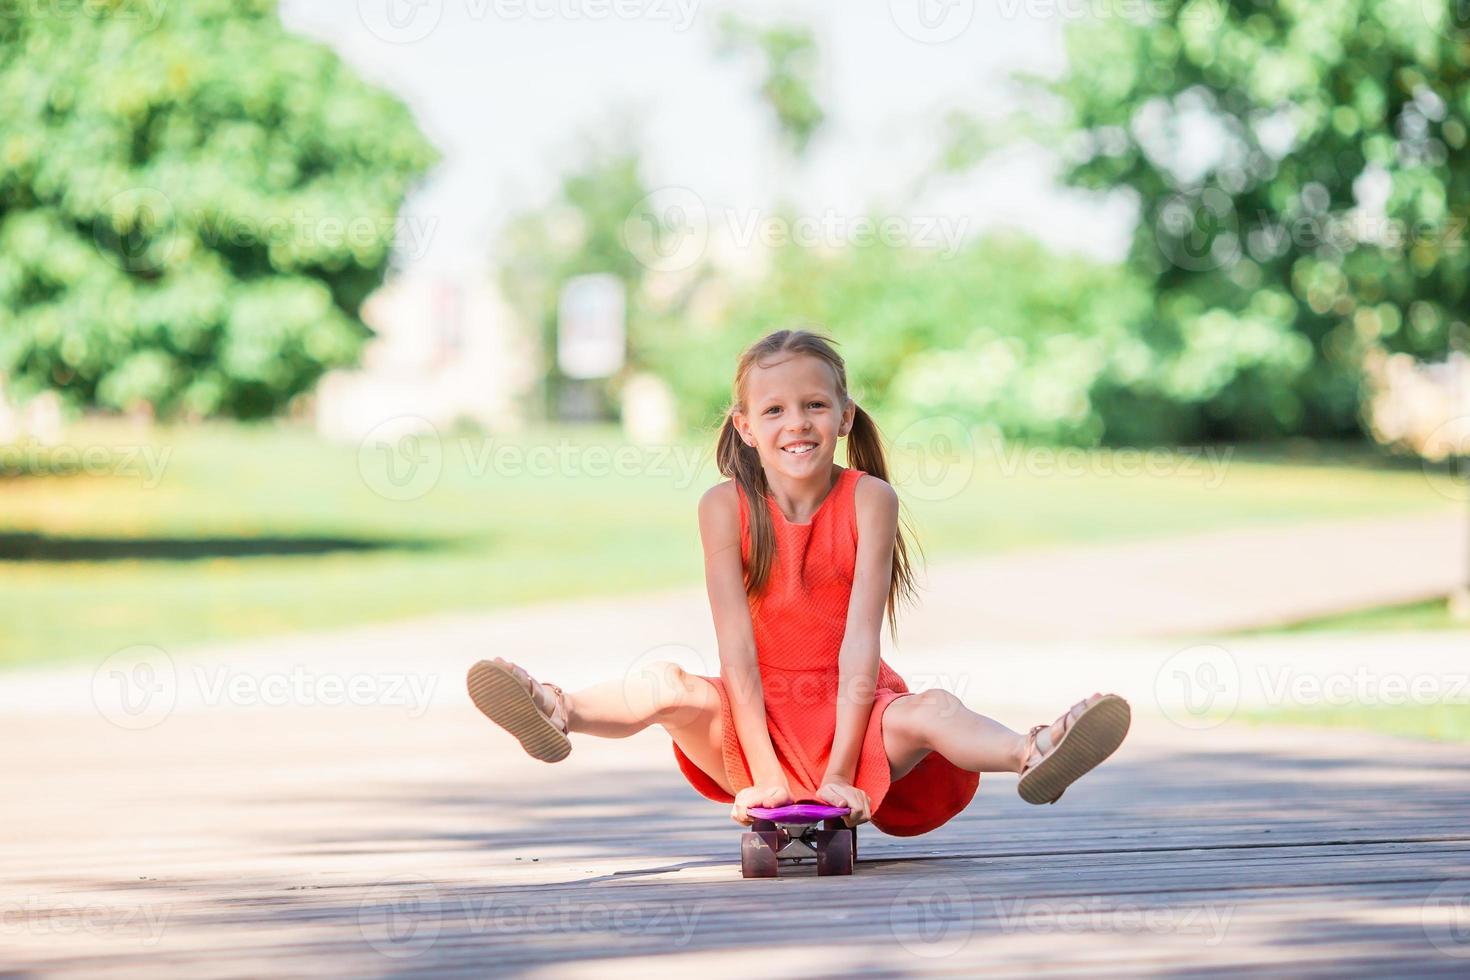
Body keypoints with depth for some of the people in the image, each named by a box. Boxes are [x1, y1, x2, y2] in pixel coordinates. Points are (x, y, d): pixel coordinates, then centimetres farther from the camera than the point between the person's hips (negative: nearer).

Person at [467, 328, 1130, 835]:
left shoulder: (869, 499, -9)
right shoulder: (726, 506, -8)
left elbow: (860, 642, -14)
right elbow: (737, 646, -12)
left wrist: (840, 772, -20)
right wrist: (763, 774, -18)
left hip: (851, 712, -2)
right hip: (761, 717, 2)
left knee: (931, 711, -33)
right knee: (671, 688, -29)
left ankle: (1029, 756, -57)